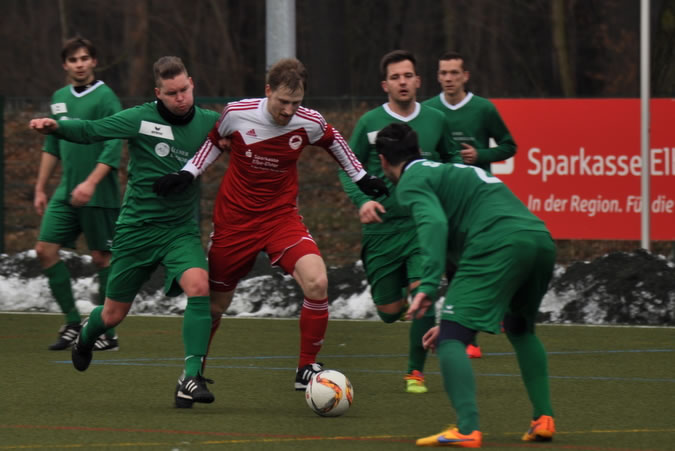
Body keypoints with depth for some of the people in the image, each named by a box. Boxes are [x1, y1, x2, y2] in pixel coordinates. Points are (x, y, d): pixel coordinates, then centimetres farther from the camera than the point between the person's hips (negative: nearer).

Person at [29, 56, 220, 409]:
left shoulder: (207, 123, -2)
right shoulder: (140, 119, -11)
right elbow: (89, 131, -10)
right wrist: (54, 126, -27)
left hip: (181, 230, 1)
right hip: (136, 229, -1)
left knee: (199, 286, -29)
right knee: (114, 314, 10)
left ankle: (191, 377, -26)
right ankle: (85, 336, 48)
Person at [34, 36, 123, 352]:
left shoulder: (104, 97, -8)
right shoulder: (59, 98, 13)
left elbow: (113, 147, -15)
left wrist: (91, 182, -24)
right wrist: (40, 188, 19)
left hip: (98, 196, -7)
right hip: (66, 193, 7)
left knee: (102, 257, -1)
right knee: (45, 249, -3)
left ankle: (107, 333, 6)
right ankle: (73, 322, 7)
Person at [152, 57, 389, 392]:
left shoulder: (309, 123, -10)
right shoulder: (237, 114, -14)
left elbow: (332, 140, 14)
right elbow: (214, 141, 8)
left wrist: (360, 177, 16)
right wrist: (188, 173, -3)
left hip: (281, 217, 0)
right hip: (234, 220, 0)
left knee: (317, 282, -24)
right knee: (216, 303, 9)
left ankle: (307, 370, -8)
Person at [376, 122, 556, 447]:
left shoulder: (412, 181, 9)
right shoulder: (450, 171, 37)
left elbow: (434, 224, -14)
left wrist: (428, 287, -22)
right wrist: (453, 319, 43)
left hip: (499, 245, -9)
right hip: (541, 238, 9)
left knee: (450, 340, -7)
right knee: (520, 329, 32)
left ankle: (467, 429, -24)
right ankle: (543, 419, 24)